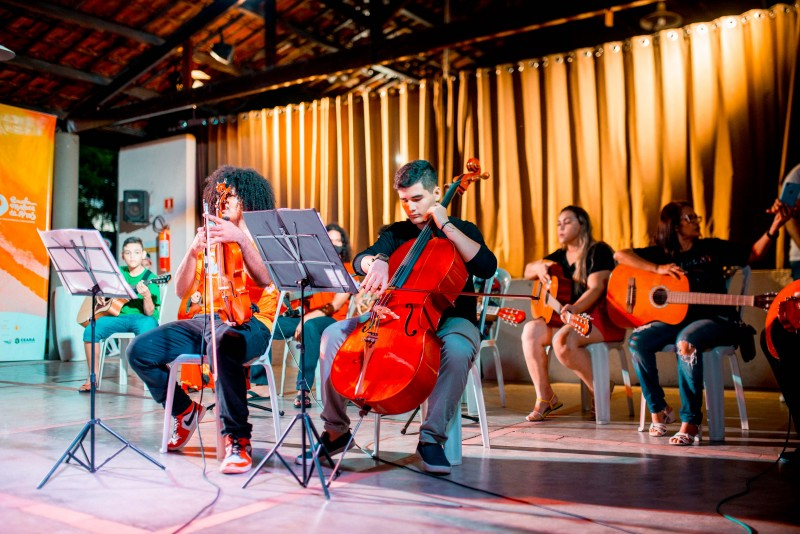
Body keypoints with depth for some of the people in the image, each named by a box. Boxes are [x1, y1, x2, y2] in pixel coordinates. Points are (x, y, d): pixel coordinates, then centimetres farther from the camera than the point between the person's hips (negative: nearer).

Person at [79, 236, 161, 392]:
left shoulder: (150, 278, -1)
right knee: (90, 330, -23)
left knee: (147, 327, -40)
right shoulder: (119, 273, 12)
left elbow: (149, 313, -9)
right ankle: (93, 377, -10)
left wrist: (147, 296, -29)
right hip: (118, 315, 4)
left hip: (141, 318, -4)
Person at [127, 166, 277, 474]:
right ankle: (185, 411, 12)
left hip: (250, 323, -6)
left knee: (223, 345, -41)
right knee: (140, 350, -11)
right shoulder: (210, 239, 19)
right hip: (206, 319, 6)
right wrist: (193, 251, -6)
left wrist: (241, 239, -28)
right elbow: (182, 291, 10)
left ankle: (238, 440, -29)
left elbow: (265, 279, -18)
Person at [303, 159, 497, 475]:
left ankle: (432, 436, -22)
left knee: (457, 350, -40)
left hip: (450, 319, -3)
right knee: (334, 334, -15)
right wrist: (377, 261, -29)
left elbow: (487, 267, -17)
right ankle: (336, 430, -6)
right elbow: (360, 261, -4)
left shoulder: (462, 231, 2)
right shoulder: (396, 234, 12)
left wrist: (446, 226, -17)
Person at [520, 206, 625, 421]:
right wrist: (538, 267, -2)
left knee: (563, 340, -34)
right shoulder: (560, 256, 17)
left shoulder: (598, 251, -6)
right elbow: (527, 272, 23)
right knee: (531, 330, -19)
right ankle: (544, 397, -12)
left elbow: (596, 288, -19)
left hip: (600, 317, -7)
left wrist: (574, 309, -37)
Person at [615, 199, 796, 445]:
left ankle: (691, 422, -28)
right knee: (637, 341, -23)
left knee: (686, 341, -37)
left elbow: (753, 253, 8)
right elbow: (620, 255, -1)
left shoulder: (711, 248, 9)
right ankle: (659, 410, -6)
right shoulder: (661, 253, 9)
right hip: (676, 319, 3)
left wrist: (775, 226, -6)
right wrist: (658, 268, -12)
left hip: (715, 319, -3)